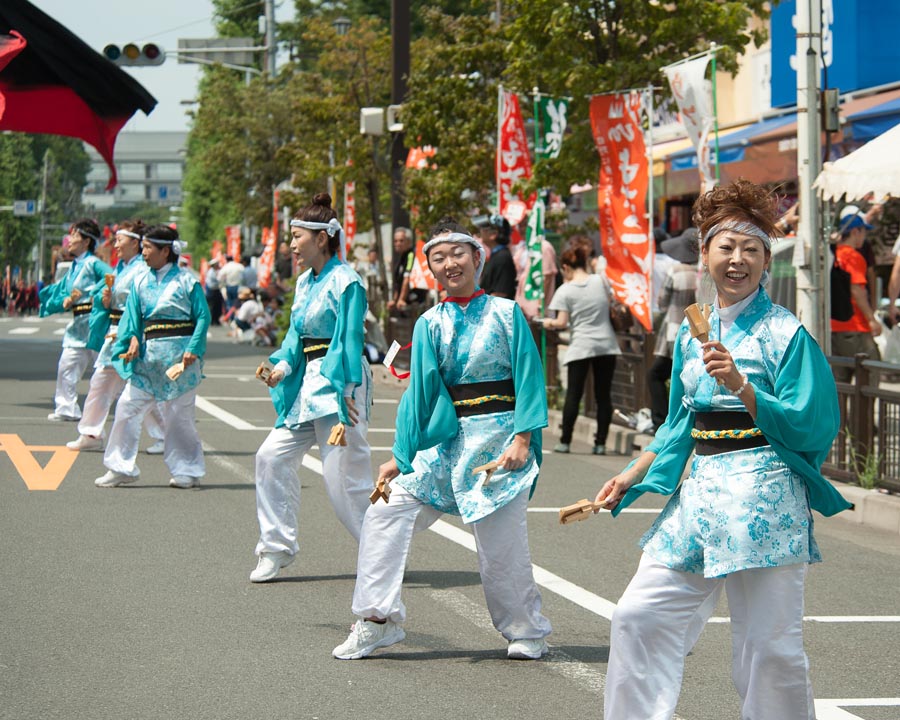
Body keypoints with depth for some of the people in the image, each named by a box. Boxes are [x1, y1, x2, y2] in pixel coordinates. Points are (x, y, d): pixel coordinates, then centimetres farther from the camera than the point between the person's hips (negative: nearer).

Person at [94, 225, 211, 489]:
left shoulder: (186, 281, -5)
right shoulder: (141, 282, 9)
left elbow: (203, 316, -5)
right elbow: (132, 316, 8)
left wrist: (193, 350, -15)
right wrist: (133, 339, -12)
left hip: (179, 355, -5)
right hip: (148, 355, 5)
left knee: (179, 414, 1)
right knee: (127, 407, 0)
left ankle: (188, 471, 15)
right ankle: (121, 468, 8)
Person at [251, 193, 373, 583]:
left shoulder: (345, 283, -13)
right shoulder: (305, 282, 12)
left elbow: (349, 342, -16)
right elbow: (297, 332, 14)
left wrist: (343, 391, -20)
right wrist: (283, 364, -4)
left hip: (338, 384, -9)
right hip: (307, 382, 9)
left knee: (343, 472, -7)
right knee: (272, 456, 5)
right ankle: (277, 548, 13)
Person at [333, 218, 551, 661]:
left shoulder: (505, 313, 0)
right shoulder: (430, 324, 8)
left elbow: (528, 378, -3)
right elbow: (420, 391, 8)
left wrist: (522, 438, -13)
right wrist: (401, 456, 4)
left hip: (500, 438, -4)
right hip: (447, 441, 4)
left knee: (501, 546, -2)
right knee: (386, 511, -7)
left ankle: (527, 632, 19)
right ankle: (377, 621, 0)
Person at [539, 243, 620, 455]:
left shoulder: (565, 290, -6)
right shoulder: (600, 281, 4)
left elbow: (561, 323, -9)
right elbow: (612, 306, 16)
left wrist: (549, 322, 10)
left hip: (581, 346, -3)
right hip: (606, 344, 3)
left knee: (573, 394, 3)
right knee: (603, 394, 6)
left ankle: (565, 441, 3)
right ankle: (600, 443, 5)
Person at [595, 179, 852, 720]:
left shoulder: (785, 334, -5)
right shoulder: (692, 335, 12)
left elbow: (807, 427, -11)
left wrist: (741, 387, -21)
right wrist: (631, 477, 14)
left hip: (764, 497, -6)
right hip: (700, 493, 6)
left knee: (768, 645, -3)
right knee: (640, 615, 0)